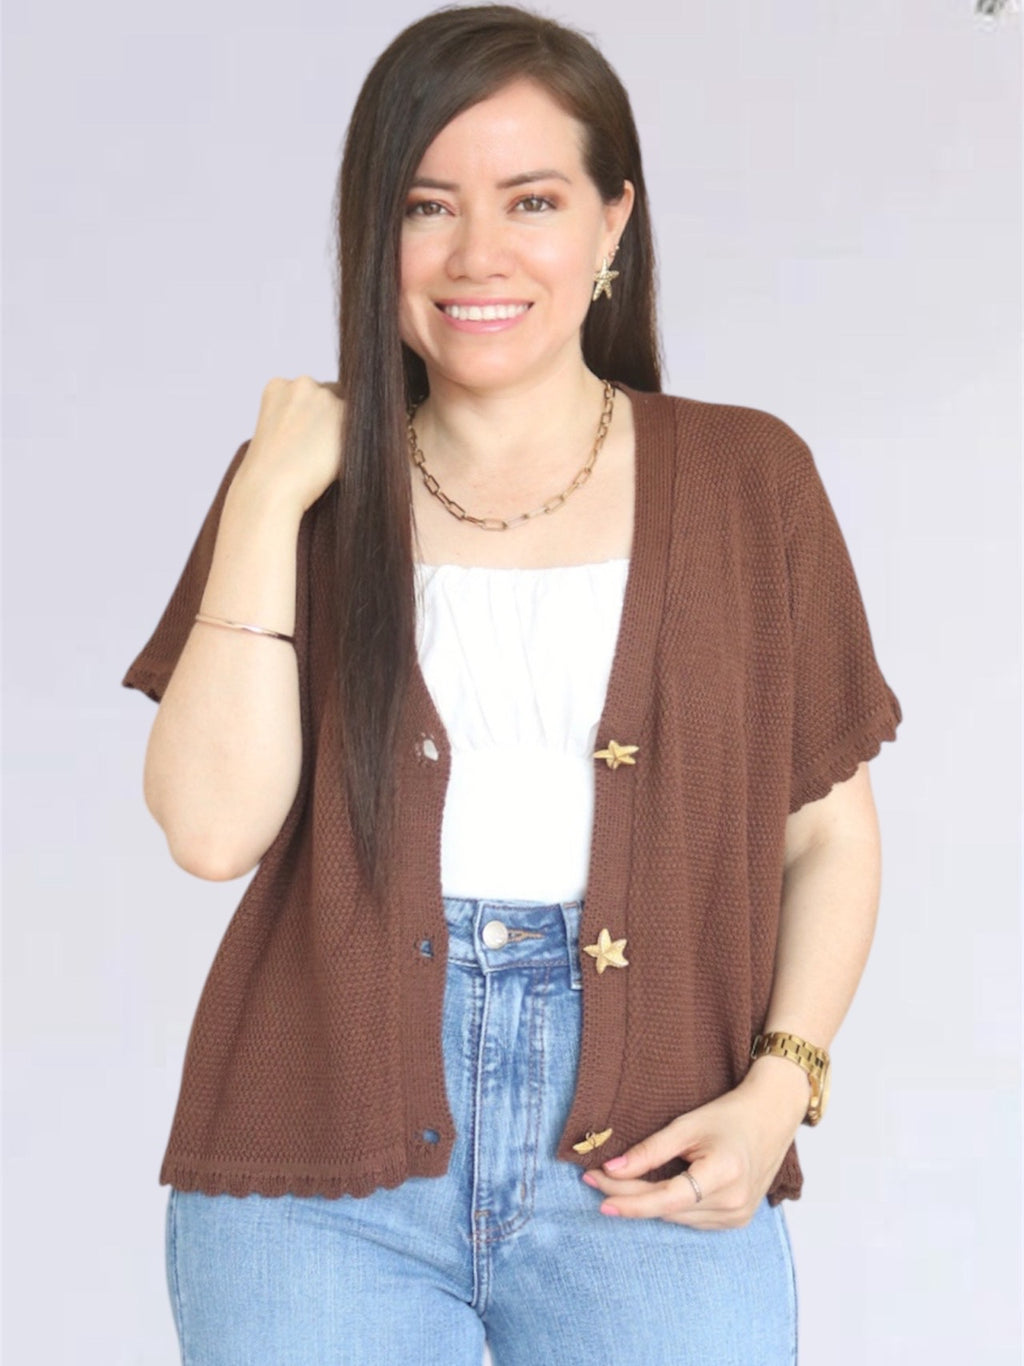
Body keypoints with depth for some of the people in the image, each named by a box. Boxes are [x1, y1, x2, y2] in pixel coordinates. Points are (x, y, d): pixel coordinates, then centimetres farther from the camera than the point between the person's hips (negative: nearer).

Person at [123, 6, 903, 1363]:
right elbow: (214, 823, -6)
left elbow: (830, 830, 7)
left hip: (648, 1172, 0)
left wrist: (778, 1087, -7)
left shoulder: (748, 478, 5)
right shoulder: (307, 488, 6)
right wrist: (266, 502, -8)